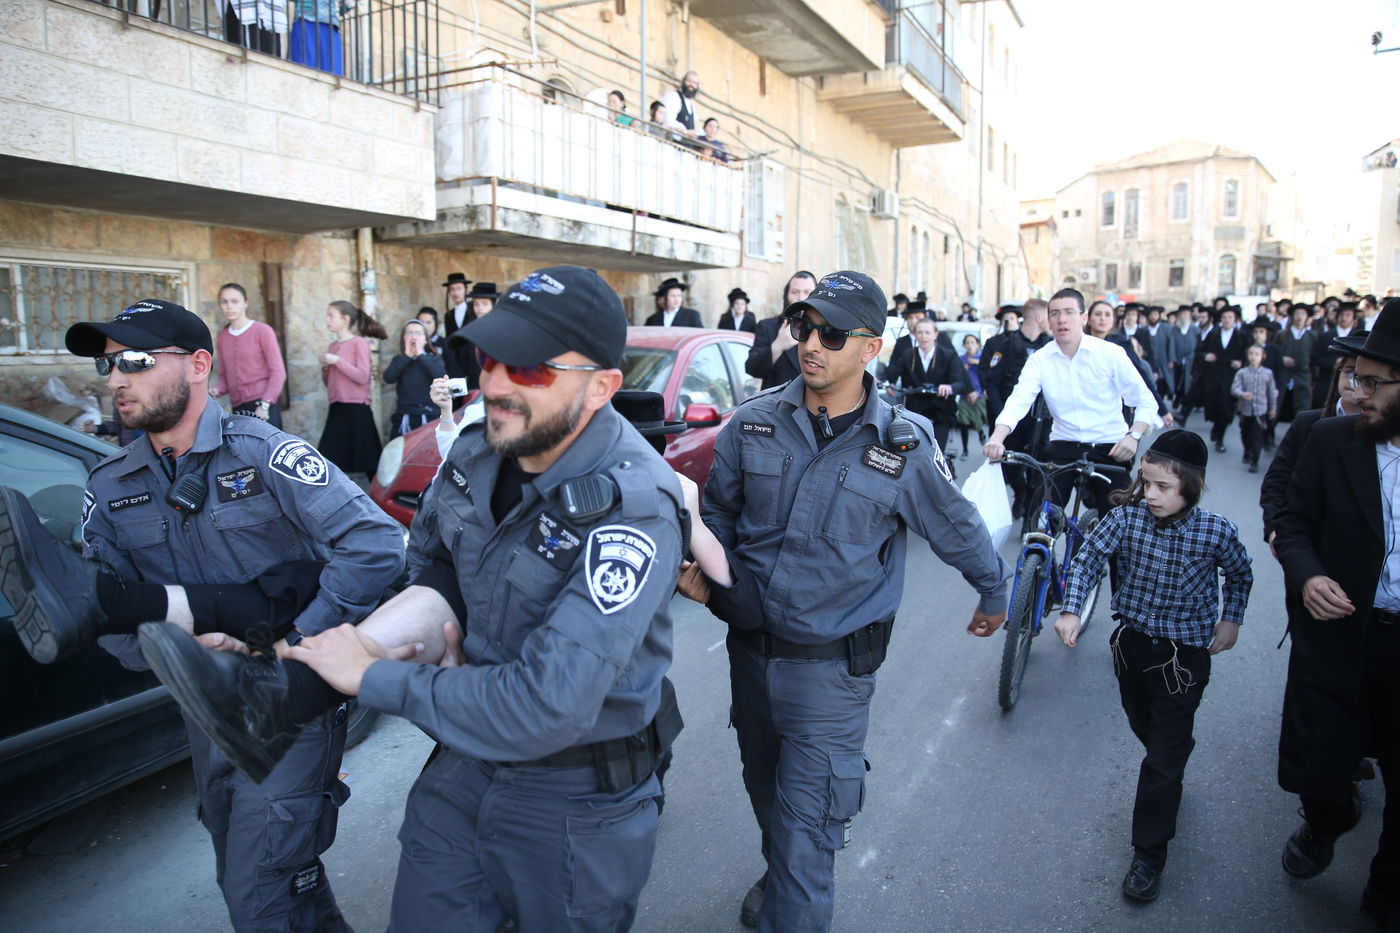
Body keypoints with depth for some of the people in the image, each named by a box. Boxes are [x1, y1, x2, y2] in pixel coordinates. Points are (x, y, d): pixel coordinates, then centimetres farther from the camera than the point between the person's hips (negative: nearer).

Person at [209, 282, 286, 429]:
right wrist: (216, 390, -5)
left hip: (263, 407, -4)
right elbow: (224, 375, 17)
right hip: (237, 409, 4)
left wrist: (264, 405, -13)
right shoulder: (221, 338, 12)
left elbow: (278, 372, -6)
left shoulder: (262, 331, -2)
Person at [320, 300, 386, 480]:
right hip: (336, 408, 6)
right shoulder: (331, 346, 13)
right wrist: (325, 367, 0)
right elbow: (328, 382, 19)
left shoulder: (359, 343, -6)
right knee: (328, 459, 3)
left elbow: (363, 377, -15)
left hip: (356, 409, -6)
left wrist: (337, 361, -15)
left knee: (367, 460, 1)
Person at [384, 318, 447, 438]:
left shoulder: (434, 359, 8)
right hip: (403, 420, 2)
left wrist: (420, 355, -7)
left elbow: (441, 377, -13)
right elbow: (388, 378, -6)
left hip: (429, 418, -2)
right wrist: (407, 356, -5)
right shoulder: (399, 360, 13)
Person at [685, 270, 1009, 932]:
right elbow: (718, 513, 9)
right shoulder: (754, 422, -5)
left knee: (804, 832, 0)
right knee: (765, 795, 26)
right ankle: (779, 878, 55)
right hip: (749, 647, 4)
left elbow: (958, 529, 5)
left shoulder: (903, 444, -11)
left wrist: (994, 594, 19)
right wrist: (701, 567, -9)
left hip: (831, 665, -4)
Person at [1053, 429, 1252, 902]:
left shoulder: (1216, 531, -18)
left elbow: (1239, 575, 3)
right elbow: (1088, 557, -13)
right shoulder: (1127, 516, -16)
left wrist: (1230, 621, 2)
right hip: (1132, 642, 3)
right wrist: (1071, 610, -24)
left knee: (1164, 757, 3)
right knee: (1144, 730, 23)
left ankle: (1149, 854, 16)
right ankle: (1169, 774, 56)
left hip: (1185, 654, -3)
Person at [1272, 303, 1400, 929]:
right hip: (1338, 636, 0)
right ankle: (1327, 820, 42)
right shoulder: (1331, 440, -5)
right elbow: (1293, 520, 1)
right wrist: (1307, 575, -17)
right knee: (1315, 771, 5)